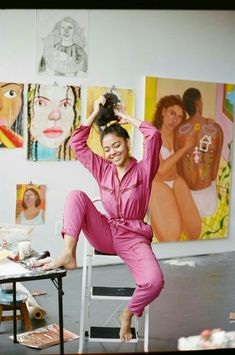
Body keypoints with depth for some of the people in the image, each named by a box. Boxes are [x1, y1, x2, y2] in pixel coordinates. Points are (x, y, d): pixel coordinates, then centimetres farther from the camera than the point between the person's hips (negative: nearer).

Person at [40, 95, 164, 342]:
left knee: (154, 281, -31)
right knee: (76, 195, -20)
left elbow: (154, 136, -17)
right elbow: (77, 143, 7)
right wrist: (95, 113, 4)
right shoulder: (103, 169, 10)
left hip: (133, 237, -3)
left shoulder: (143, 170, 0)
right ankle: (69, 255, -33)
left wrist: (127, 118, -4)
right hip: (105, 234, 3)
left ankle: (129, 313, 3)